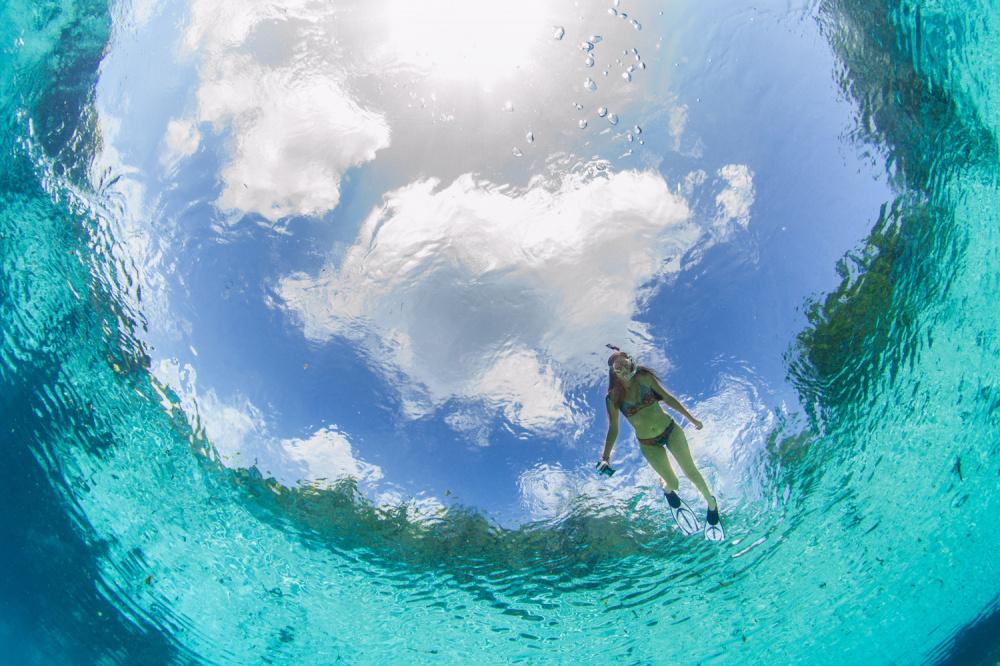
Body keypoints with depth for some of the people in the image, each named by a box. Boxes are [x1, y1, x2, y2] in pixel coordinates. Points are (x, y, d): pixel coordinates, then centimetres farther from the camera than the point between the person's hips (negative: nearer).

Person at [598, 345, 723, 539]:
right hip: (648, 444, 0)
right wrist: (605, 457, -19)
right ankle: (666, 488, 44)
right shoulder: (613, 398, -12)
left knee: (691, 472, 8)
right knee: (673, 483, 5)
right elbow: (613, 430, -9)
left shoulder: (644, 378, -11)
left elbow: (668, 398, 0)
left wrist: (691, 418, 5)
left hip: (670, 430, 0)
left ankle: (712, 505, 34)